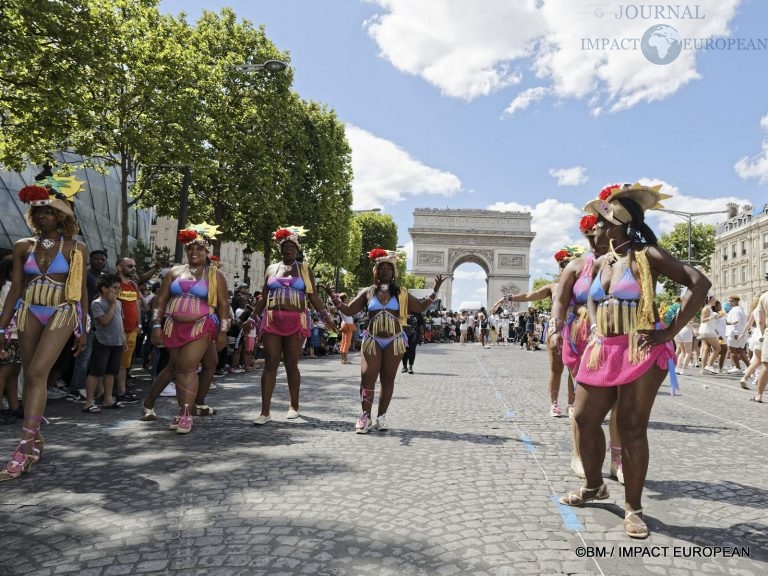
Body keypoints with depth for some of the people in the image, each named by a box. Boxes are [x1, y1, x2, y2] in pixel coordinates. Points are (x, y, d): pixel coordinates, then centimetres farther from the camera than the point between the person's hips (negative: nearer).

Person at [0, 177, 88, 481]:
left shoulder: (75, 248, -1)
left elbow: (81, 291, 2)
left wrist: (82, 330, 2)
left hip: (62, 313, -4)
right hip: (29, 313, 4)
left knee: (37, 372, -16)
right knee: (30, 376, 7)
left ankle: (25, 448, -14)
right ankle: (36, 438, 21)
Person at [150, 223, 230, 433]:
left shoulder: (215, 275, 4)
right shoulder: (175, 272, 11)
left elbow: (223, 304, 1)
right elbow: (161, 299, 10)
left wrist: (223, 331, -6)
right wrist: (156, 325, 2)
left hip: (200, 327, -4)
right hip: (174, 327, 4)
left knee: (188, 367, -13)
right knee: (178, 369, 6)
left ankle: (186, 414, -10)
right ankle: (182, 411, 14)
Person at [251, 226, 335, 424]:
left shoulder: (305, 270, 9)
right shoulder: (271, 269, 14)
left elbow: (313, 297, 5)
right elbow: (263, 297, 16)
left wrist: (325, 316, -6)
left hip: (296, 322, -1)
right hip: (272, 321, 2)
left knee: (291, 364, 2)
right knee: (270, 364, -4)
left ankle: (294, 406, 17)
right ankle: (265, 411, -3)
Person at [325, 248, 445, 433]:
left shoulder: (401, 292, 7)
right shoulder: (367, 292, 6)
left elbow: (420, 307, 9)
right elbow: (349, 310, 7)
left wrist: (435, 291, 0)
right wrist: (334, 298, -6)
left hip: (394, 341, 1)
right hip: (372, 340, 0)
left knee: (388, 379, 4)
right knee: (367, 378, -8)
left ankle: (381, 416, 12)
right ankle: (365, 417, -2)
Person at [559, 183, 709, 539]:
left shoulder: (647, 255, -7)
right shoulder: (600, 263, 13)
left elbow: (699, 283, -14)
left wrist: (670, 331, -15)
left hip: (641, 351, -7)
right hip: (603, 351, 7)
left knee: (632, 427, -3)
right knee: (584, 419, 8)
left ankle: (633, 507, 12)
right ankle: (594, 486, 29)